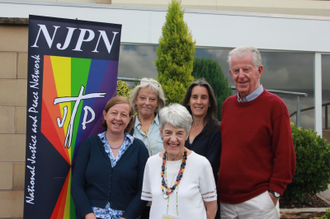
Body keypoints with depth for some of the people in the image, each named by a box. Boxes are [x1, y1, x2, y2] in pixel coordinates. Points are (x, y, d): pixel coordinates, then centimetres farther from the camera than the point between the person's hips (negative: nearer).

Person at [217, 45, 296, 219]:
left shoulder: (274, 105, -7)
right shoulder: (227, 104, 9)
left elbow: (285, 155, -8)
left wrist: (274, 192, -10)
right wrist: (219, 185, 10)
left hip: (257, 202, -5)